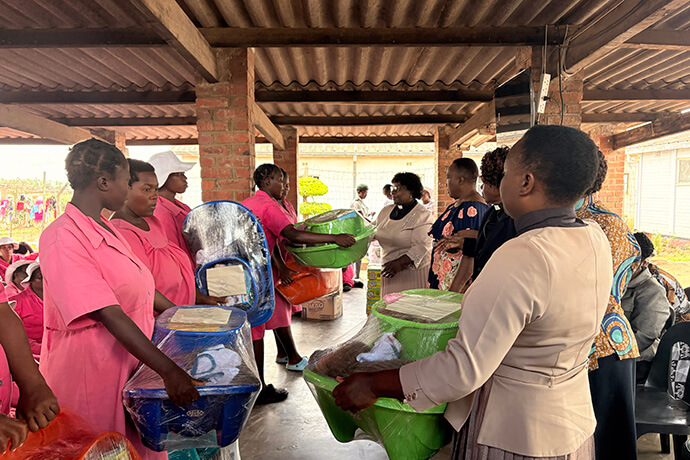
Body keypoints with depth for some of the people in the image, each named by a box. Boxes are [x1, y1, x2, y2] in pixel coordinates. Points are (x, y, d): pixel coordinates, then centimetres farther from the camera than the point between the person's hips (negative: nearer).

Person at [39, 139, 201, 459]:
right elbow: (109, 315, -26)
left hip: (131, 366, 8)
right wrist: (168, 370, -29)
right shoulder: (62, 238, -20)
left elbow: (140, 287, 18)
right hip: (90, 374, -8)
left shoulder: (107, 229, 9)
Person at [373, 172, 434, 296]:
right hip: (389, 270, 6)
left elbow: (421, 247, -18)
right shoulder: (385, 211, 11)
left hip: (412, 271, -6)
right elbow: (373, 231, 23)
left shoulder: (423, 215, -9)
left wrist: (400, 263, -27)